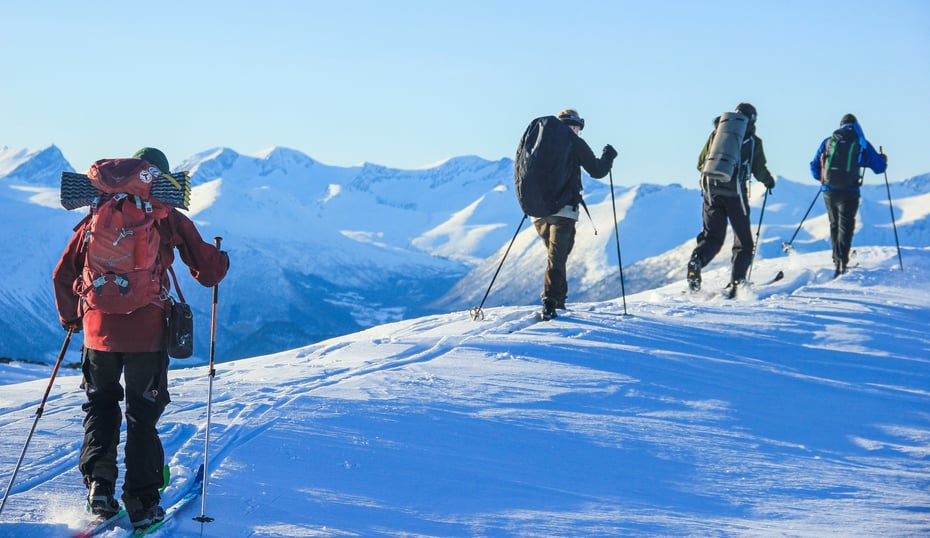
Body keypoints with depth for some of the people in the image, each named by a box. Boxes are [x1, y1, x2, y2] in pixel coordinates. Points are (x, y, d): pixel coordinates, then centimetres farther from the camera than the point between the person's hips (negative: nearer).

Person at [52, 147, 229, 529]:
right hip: (146, 333, -2)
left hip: (99, 329, 2)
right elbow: (209, 272, 2)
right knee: (142, 416, 10)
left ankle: (98, 483, 4)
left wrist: (70, 318, 25)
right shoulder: (171, 220, 0)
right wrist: (221, 258, 26)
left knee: (100, 406, 20)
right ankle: (142, 504, 7)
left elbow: (64, 274, 9)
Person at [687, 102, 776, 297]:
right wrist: (769, 181, 23)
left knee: (712, 236, 10)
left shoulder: (716, 133, 14)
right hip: (735, 192, -3)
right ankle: (736, 282, -3)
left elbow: (701, 163, 16)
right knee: (743, 241, 9)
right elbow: (760, 171, 2)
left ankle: (696, 260, -20)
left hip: (711, 190, 3)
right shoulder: (753, 140, 6)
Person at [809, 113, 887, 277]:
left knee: (834, 225, 19)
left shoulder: (828, 141, 8)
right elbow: (879, 167, 6)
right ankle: (842, 261, -20)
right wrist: (883, 159, 29)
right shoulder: (862, 144, 2)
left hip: (829, 191, 3)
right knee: (845, 226, -2)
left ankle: (837, 261, 26)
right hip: (849, 193, -3)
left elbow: (814, 167, 12)